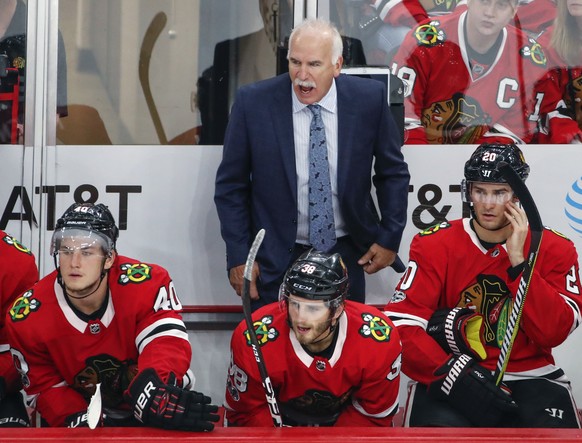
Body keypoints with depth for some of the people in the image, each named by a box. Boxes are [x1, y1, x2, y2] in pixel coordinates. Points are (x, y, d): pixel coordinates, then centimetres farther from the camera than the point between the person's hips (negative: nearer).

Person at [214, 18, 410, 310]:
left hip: (346, 254, 1)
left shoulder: (369, 99, -8)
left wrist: (389, 237, 1)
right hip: (275, 259, -1)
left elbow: (393, 173, 5)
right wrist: (238, 256, -7)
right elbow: (231, 185, -4)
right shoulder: (253, 102, -11)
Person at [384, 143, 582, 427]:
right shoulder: (436, 245, -2)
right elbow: (402, 325, -11)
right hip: (451, 379, -1)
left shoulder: (554, 249, 0)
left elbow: (554, 333, -12)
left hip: (530, 377, 1)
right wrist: (451, 373, -26)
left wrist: (518, 261, -18)